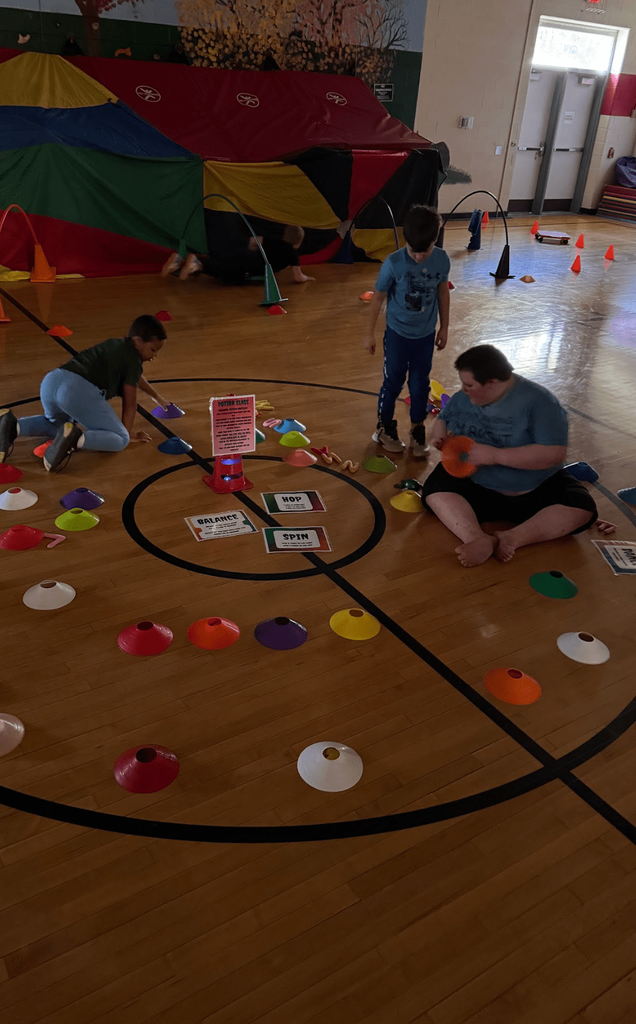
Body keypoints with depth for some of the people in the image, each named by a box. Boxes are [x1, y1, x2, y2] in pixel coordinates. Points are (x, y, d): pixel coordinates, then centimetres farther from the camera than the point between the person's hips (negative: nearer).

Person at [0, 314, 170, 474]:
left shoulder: (116, 345, 33)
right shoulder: (133, 359, 8)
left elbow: (136, 376, 51)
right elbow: (130, 402, 8)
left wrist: (157, 397, 63)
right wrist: (128, 433, 21)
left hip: (51, 381, 8)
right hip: (79, 390, -8)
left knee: (58, 422, 39)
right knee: (121, 440, 1)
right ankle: (76, 438, -27)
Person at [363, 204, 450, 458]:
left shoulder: (442, 260, -12)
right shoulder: (393, 263, -21)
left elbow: (443, 292, 4)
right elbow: (378, 297, -9)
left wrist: (444, 327, 11)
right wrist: (370, 333, -3)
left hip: (426, 335, 3)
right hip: (398, 334, -2)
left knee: (420, 384, 13)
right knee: (393, 382, 10)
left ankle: (418, 429, 30)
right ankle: (384, 426, 29)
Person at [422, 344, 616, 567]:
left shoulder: (537, 400, -17)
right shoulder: (463, 397, -1)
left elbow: (554, 454, -25)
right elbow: (442, 420, 17)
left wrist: (495, 455, -30)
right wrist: (440, 438, -8)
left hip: (536, 491, -2)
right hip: (477, 488, 3)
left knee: (582, 507, -27)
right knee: (435, 488, -26)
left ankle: (510, 539, -37)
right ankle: (480, 540, -44)